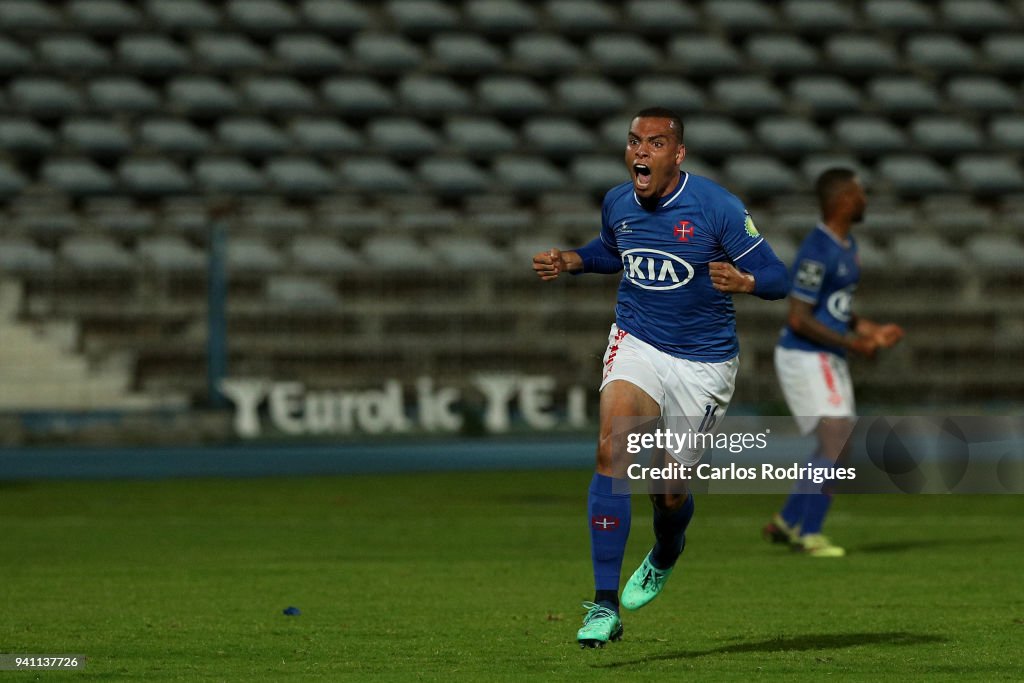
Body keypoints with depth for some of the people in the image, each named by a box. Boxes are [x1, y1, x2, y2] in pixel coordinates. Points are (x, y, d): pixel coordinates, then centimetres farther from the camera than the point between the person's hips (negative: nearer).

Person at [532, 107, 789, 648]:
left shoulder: (716, 207, -16)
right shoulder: (617, 204, -2)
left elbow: (775, 275, -13)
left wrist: (743, 282, -35)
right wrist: (570, 261, 3)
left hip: (703, 362, -2)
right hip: (637, 343, 2)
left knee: (669, 491, 3)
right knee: (612, 449, -23)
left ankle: (666, 554, 44)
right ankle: (604, 607, -22)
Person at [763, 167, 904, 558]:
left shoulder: (847, 246, 12)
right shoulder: (817, 253, -19)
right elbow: (799, 319, -21)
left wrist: (872, 332, 9)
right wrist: (851, 343, -21)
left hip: (831, 362, 10)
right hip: (805, 359, -10)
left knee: (835, 448, 10)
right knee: (836, 442, -15)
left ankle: (786, 522, 20)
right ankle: (810, 535, -10)